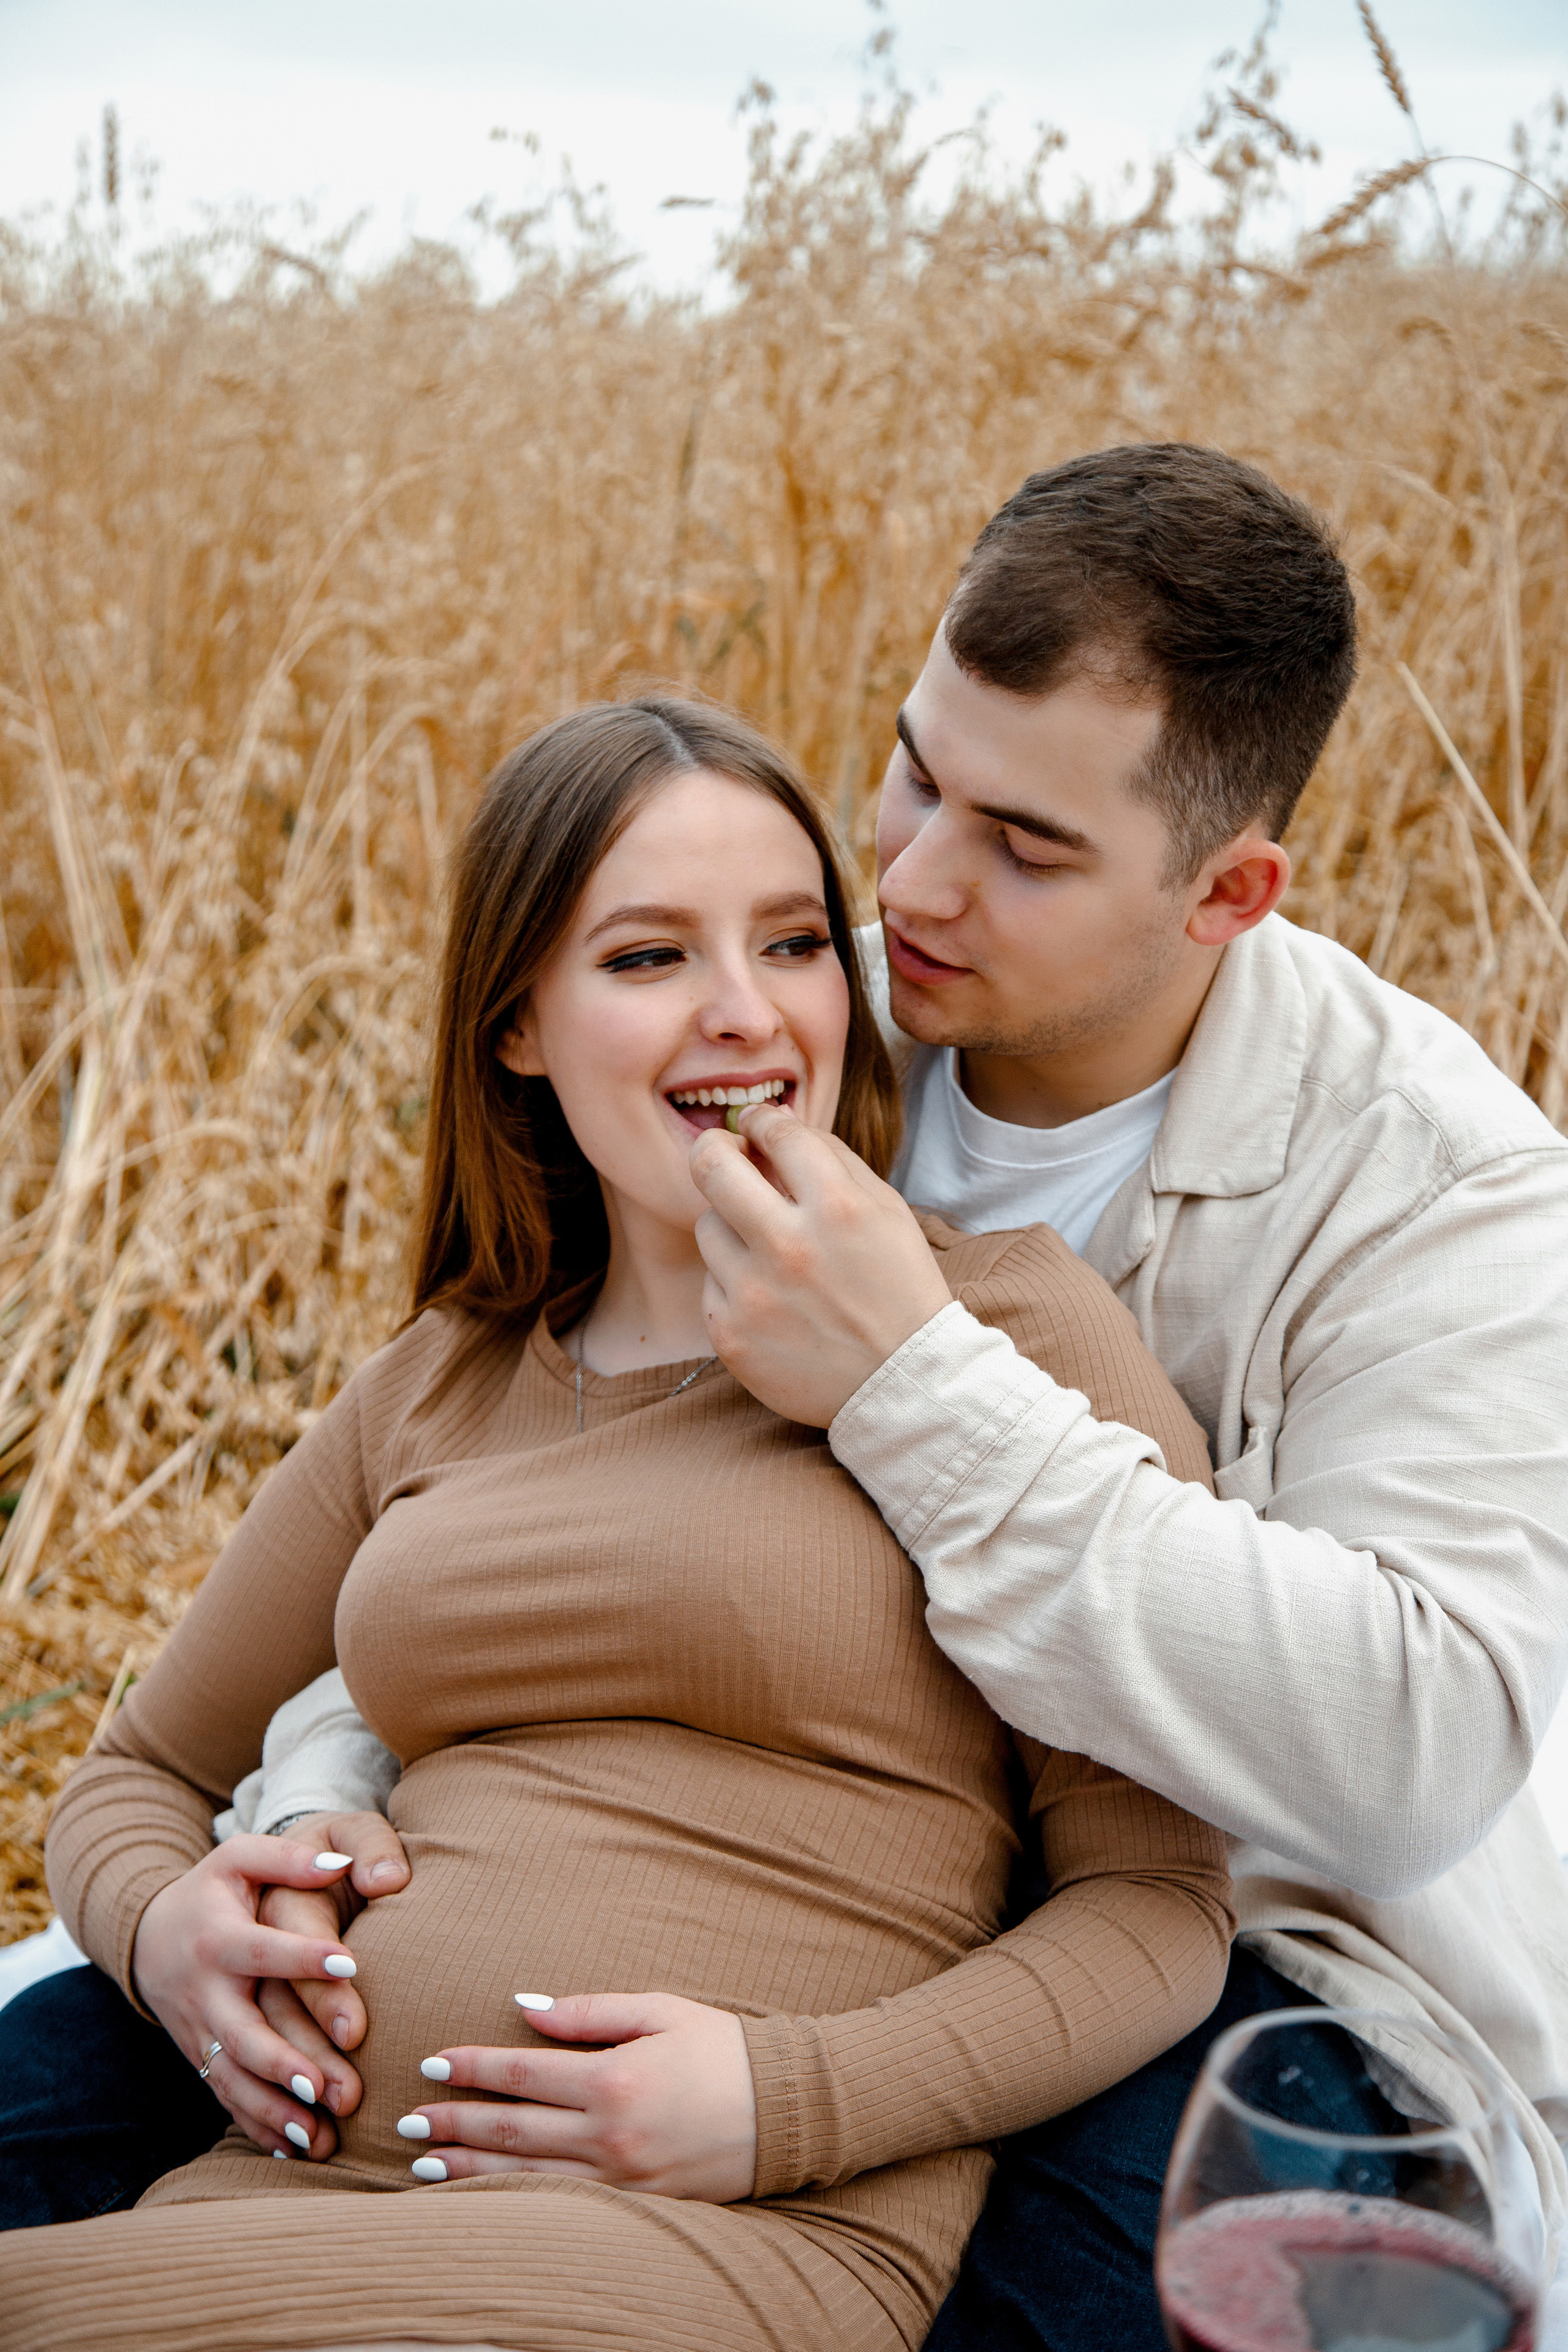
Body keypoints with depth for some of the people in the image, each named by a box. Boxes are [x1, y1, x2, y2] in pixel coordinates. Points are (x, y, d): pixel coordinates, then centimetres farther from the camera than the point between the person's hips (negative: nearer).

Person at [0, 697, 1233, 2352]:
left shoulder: (1002, 1319, 2)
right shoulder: (434, 1389, 16)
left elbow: (1157, 1906, 1)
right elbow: (142, 1771, 26)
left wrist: (787, 2102, -14)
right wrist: (160, 1927, 2)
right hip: (304, 2183, 5)